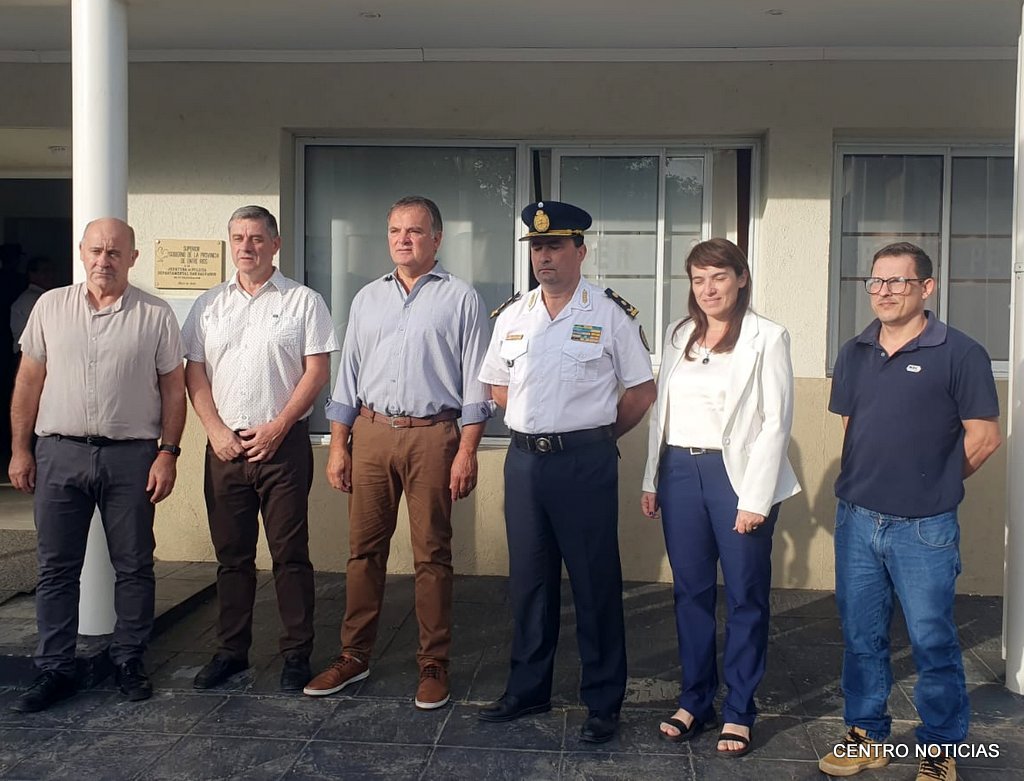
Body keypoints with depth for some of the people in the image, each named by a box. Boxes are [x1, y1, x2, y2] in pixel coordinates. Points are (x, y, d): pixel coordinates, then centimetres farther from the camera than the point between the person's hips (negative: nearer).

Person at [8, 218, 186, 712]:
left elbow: (173, 389, 2)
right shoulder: (50, 306, 7)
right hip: (60, 453, 2)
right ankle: (54, 669, 17)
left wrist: (167, 453, -5)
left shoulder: (155, 315, 1)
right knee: (56, 568, 7)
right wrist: (21, 449, 5)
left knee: (134, 566, 6)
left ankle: (129, 661, 20)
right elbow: (29, 381, 9)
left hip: (131, 456, -1)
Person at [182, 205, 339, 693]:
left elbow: (317, 372, -4)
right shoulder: (208, 305, 12)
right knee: (231, 555, 10)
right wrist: (217, 431, -4)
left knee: (290, 555, 0)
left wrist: (277, 428, -12)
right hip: (224, 446, 4)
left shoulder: (303, 301, 2)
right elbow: (194, 373, 9)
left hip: (283, 444, -3)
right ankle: (230, 651, 20)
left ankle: (296, 654, 9)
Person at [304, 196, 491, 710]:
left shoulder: (461, 298, 3)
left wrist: (467, 451, -9)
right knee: (364, 548, 7)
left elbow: (474, 382, -1)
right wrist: (338, 445, 9)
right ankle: (354, 656, 18)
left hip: (432, 436, -3)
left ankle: (434, 665, 12)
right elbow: (349, 374, 16)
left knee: (431, 554, 2)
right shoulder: (367, 299, 15)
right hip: (371, 433, 4)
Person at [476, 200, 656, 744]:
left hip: (585, 463, -4)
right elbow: (497, 384, 20)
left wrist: (597, 435, 4)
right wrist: (538, 420, 10)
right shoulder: (512, 315, 9)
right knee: (528, 581, 13)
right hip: (524, 459, 5)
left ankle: (604, 703, 15)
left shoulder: (610, 314, -4)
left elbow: (641, 391, 1)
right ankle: (527, 690, 28)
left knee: (596, 585, 3)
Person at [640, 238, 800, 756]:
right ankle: (695, 700, 23)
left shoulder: (766, 338, -4)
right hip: (680, 471, 5)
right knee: (691, 592, 10)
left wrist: (755, 499, -13)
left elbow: (776, 422, -8)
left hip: (736, 474, -4)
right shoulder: (678, 335, 10)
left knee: (745, 597, 5)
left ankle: (739, 711, 16)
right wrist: (651, 480, 10)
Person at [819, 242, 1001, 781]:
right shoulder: (854, 353, 8)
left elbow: (983, 437, -6)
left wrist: (931, 484, 3)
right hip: (856, 519, 5)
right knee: (861, 637, 13)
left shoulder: (958, 353, -8)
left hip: (923, 528, -5)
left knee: (932, 642, 5)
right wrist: (874, 478, 10)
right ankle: (866, 736, 28)